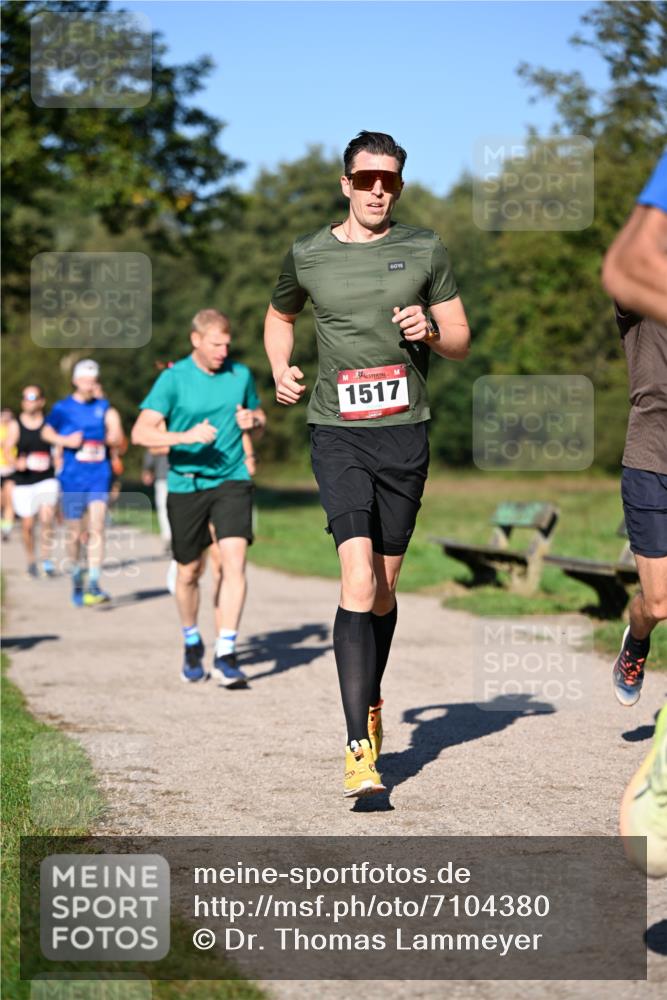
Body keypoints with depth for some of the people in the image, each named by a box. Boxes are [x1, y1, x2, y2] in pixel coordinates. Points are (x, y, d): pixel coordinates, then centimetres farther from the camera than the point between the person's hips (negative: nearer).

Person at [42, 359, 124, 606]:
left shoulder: (104, 407, 5)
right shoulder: (63, 408, 2)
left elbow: (118, 442, 8)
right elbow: (47, 432, 15)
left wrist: (113, 437, -15)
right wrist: (66, 441, -4)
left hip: (99, 477, 0)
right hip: (72, 479, 0)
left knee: (96, 528, -14)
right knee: (74, 534, 7)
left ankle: (94, 585, -15)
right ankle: (77, 581, 27)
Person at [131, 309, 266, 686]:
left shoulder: (241, 374, 4)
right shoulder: (173, 379, -6)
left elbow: (259, 422, 18)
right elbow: (140, 432, -11)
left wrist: (252, 423, -6)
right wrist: (185, 436, -26)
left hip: (231, 480, 1)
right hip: (185, 485, -1)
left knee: (234, 560, -17)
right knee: (189, 573, 10)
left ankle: (227, 654, -15)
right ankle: (192, 644, 35)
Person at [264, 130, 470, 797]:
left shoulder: (425, 251, 7)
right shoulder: (307, 255, 6)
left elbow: (461, 341, 12)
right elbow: (278, 316, 26)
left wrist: (430, 331, -10)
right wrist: (280, 369, 8)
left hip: (405, 430, 2)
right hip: (336, 433, -2)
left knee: (385, 584, 11)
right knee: (358, 580, -16)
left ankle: (370, 704, 33)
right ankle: (359, 748, -19)